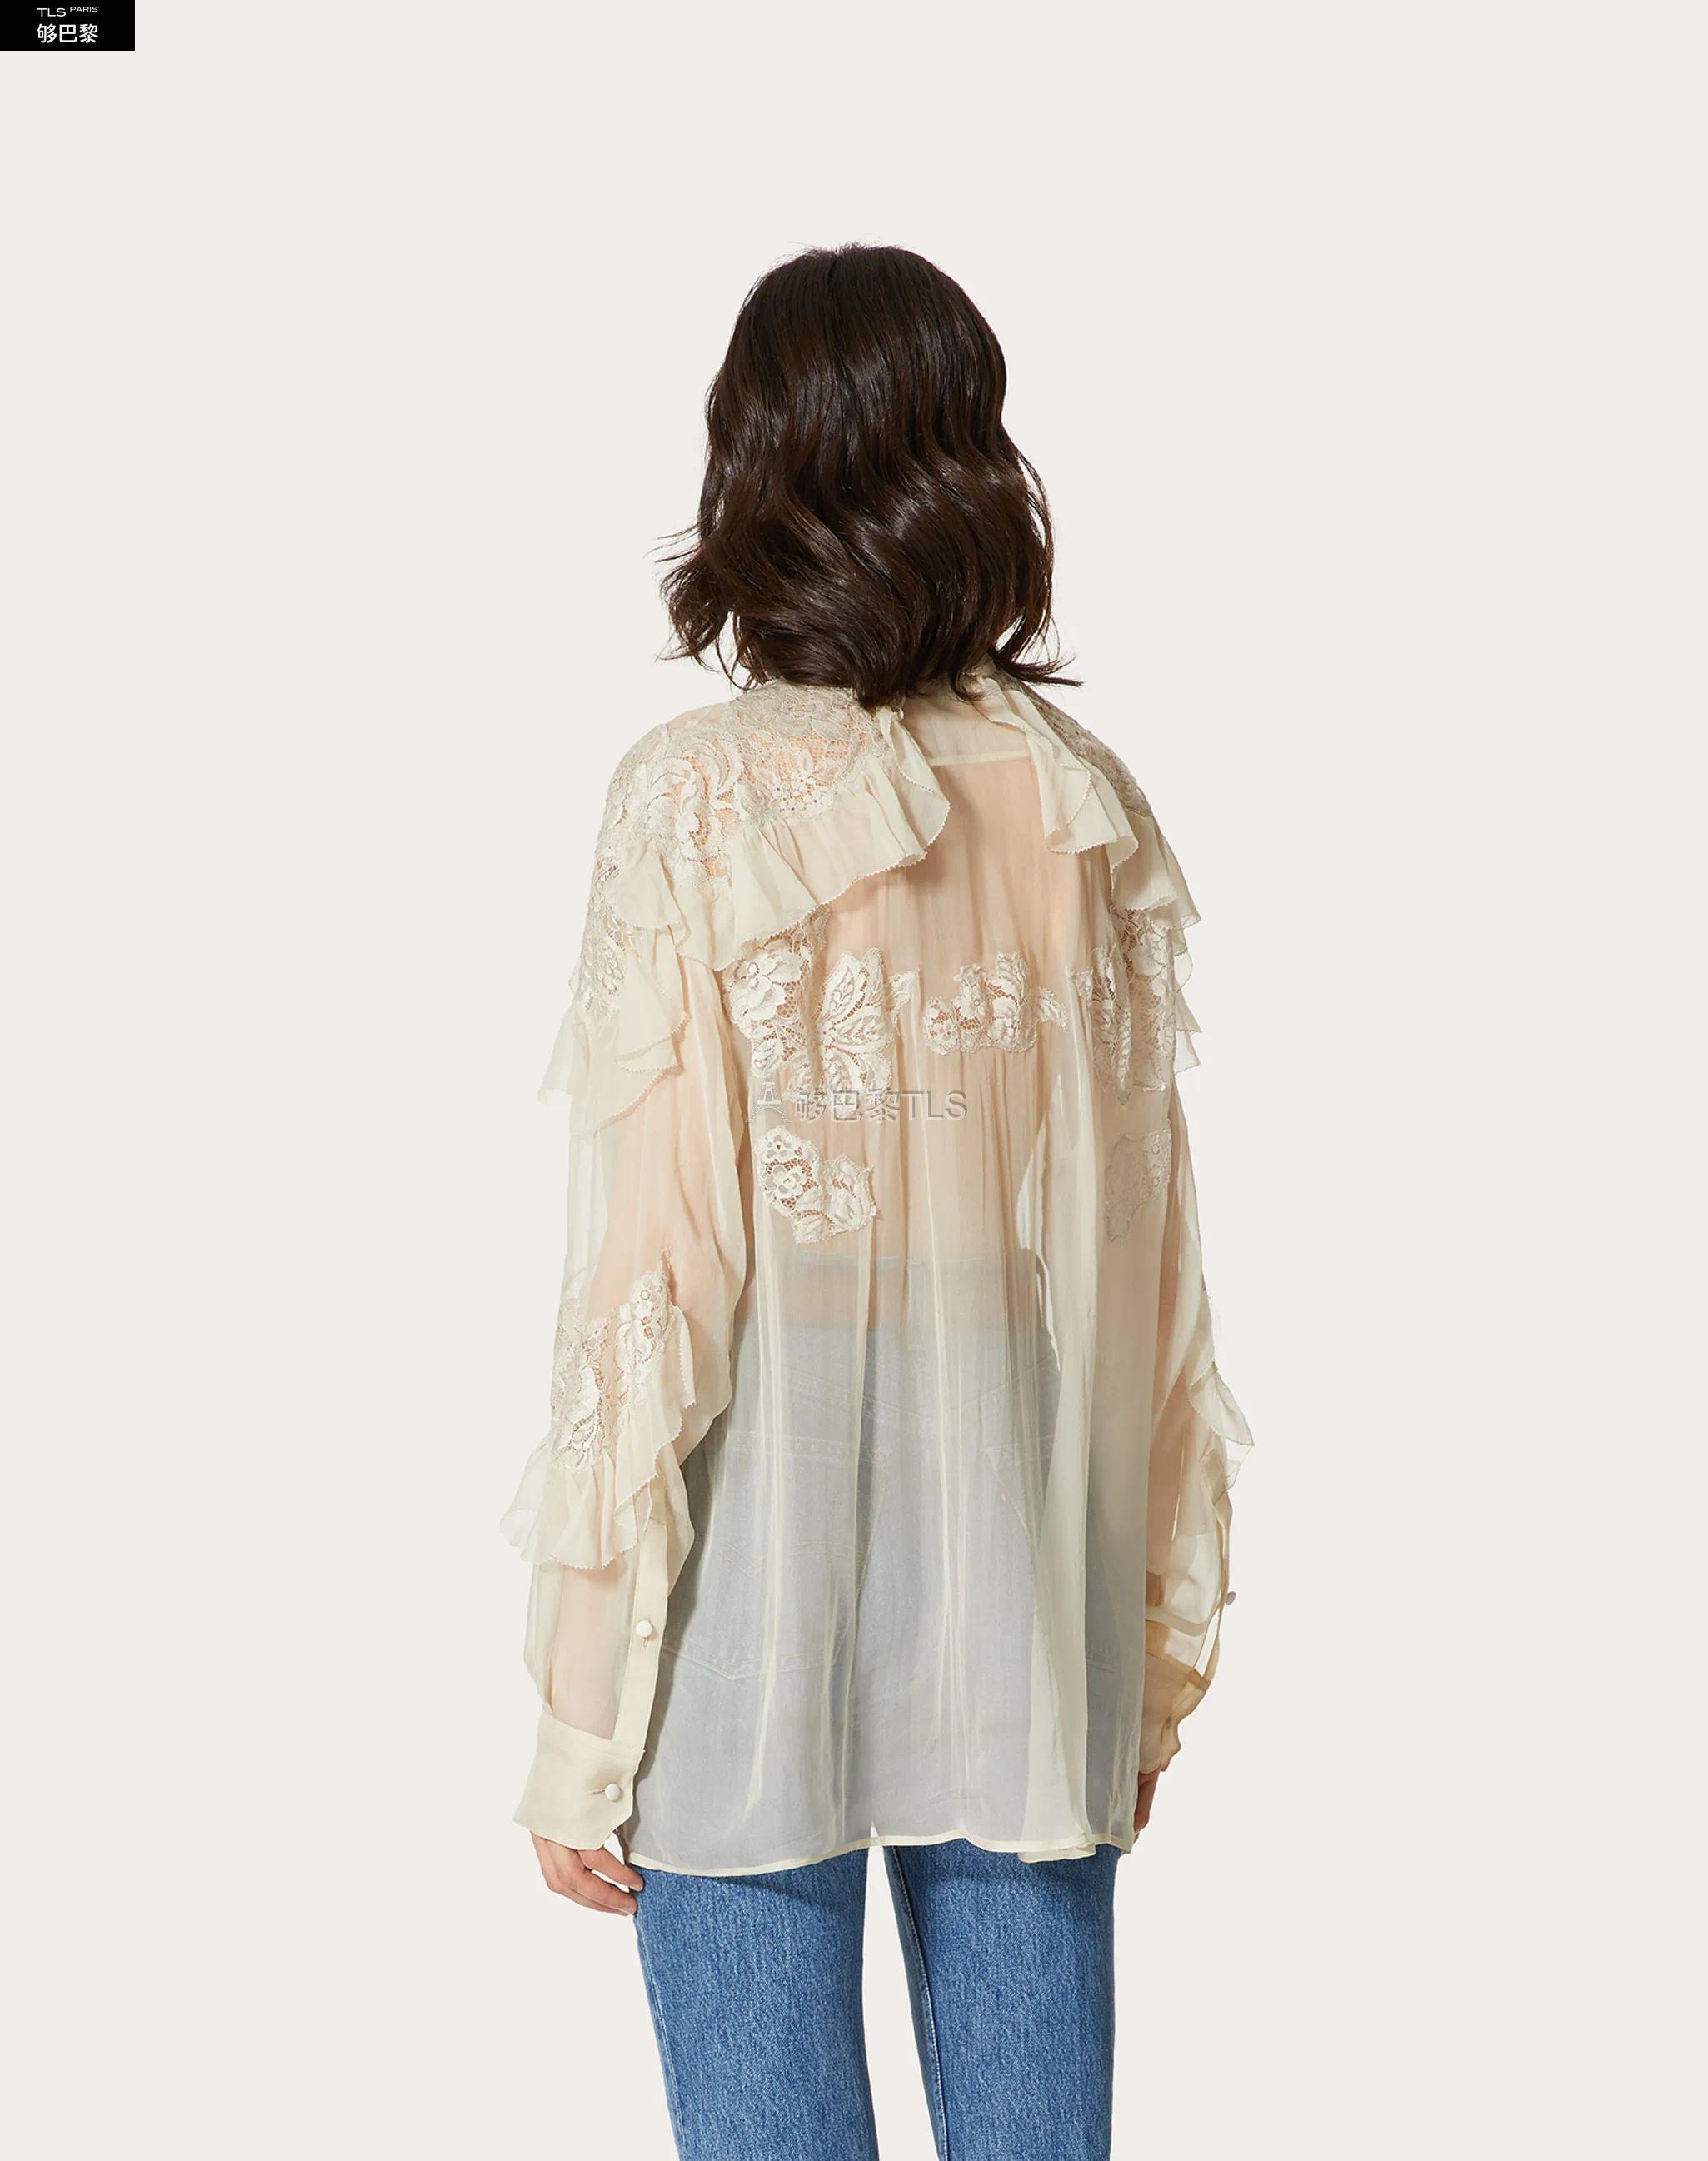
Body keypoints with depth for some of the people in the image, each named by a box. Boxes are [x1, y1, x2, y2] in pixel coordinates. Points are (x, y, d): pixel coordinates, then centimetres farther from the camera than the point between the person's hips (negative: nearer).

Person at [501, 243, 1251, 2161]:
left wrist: (580, 1723, -5)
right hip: (1038, 1629, 4)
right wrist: (1157, 1647, 14)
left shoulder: (699, 805, -11)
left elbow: (650, 1282, -13)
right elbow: (1152, 1265, 3)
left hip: (757, 1636, -4)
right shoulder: (1089, 810, 0)